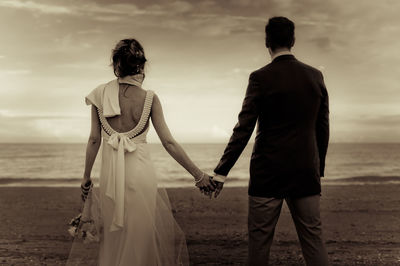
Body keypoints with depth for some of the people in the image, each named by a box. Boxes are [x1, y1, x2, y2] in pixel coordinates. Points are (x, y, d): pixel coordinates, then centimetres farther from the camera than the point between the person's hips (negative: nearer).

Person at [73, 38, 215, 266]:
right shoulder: (150, 98, -9)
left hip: (111, 174, 2)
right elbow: (169, 143, -9)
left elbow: (94, 139, 0)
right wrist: (199, 175, -2)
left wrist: (87, 175, 13)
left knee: (115, 236, 20)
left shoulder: (101, 94, -4)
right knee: (141, 236, 14)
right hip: (141, 173, -2)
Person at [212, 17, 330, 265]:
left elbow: (244, 129, -11)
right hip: (306, 172, 4)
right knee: (313, 238, 9)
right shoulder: (315, 76, 5)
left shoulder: (261, 78, -8)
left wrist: (221, 172, -6)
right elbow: (323, 128, 9)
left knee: (259, 239, 6)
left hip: (268, 172, -3)